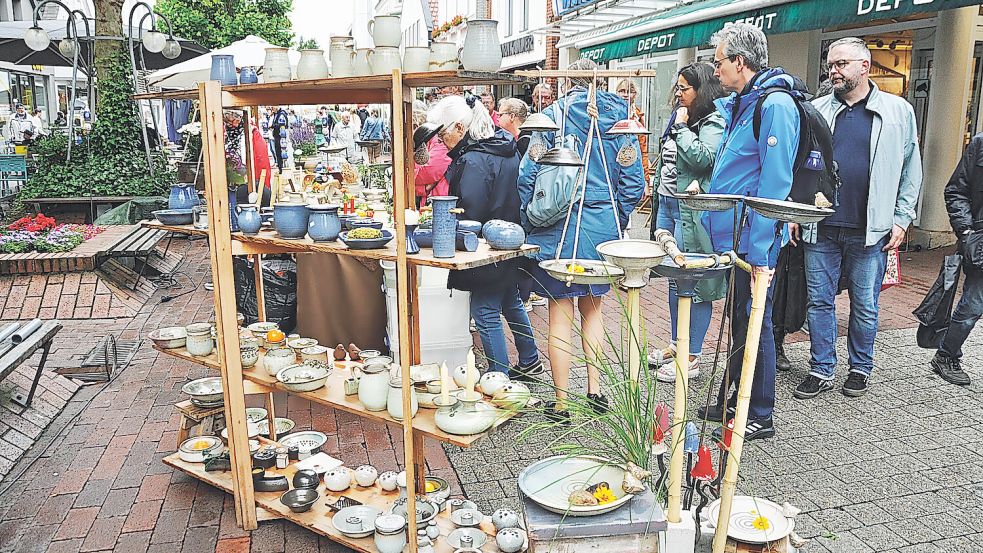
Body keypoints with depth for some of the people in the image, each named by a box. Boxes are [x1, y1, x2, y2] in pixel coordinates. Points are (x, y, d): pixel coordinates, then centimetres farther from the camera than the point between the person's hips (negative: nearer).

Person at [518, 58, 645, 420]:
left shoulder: (554, 115, -5)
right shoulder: (619, 118, 4)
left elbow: (528, 175, -10)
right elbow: (633, 182, 1)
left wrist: (529, 224, 1)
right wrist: (617, 222, 13)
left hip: (560, 227, -3)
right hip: (604, 227, 4)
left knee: (561, 313, 4)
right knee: (592, 309, 19)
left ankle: (561, 402, 11)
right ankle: (596, 390, 24)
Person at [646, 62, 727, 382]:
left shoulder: (713, 122, -9)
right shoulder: (679, 119, 17)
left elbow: (702, 158, -26)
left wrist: (682, 126, -14)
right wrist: (658, 203, 22)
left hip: (691, 211, -9)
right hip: (667, 205, 9)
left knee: (693, 284, -3)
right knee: (674, 280, 16)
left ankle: (691, 358, 6)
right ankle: (676, 345, 29)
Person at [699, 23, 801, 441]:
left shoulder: (775, 105, -16)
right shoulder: (736, 105, 12)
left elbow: (774, 185, -21)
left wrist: (759, 251, -23)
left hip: (752, 241, -9)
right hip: (731, 236, 9)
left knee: (755, 324, 1)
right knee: (739, 322, 17)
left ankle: (759, 417, 15)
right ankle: (733, 401, 31)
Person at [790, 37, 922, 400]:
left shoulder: (898, 111, 3)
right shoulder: (816, 110, 7)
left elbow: (911, 171, 5)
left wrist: (902, 219, 0)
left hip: (870, 231, -1)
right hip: (820, 229, 2)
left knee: (865, 305, 9)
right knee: (819, 301, 6)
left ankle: (860, 369, 26)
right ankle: (822, 371, 18)